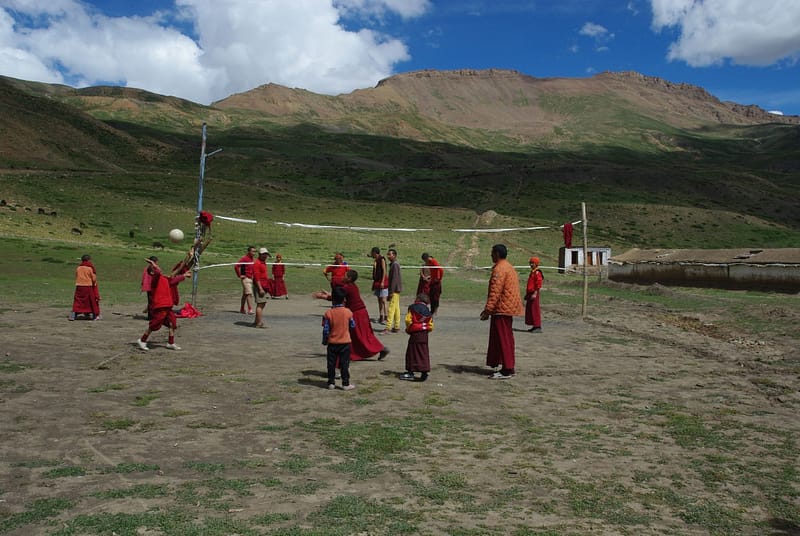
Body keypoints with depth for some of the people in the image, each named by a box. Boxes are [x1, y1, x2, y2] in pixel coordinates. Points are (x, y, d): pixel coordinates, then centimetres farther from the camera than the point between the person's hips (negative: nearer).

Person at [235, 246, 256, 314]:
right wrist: (239, 275, -17)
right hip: (245, 278, -8)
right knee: (249, 294, -16)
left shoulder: (252, 259, 12)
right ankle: (250, 309, -19)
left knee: (245, 294, 14)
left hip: (251, 279, 8)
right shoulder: (244, 258, -14)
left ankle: (242, 309, 23)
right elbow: (236, 266, -22)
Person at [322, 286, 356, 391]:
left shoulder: (328, 313, -10)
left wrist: (324, 341, 5)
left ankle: (331, 383, 15)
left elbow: (325, 330, -8)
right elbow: (352, 326, 2)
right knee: (344, 364, 4)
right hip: (345, 342, 0)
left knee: (331, 364, 10)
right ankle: (346, 384, 6)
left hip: (332, 343, 0)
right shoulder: (348, 312, -8)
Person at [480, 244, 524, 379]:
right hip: (509, 308, 10)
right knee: (507, 339, 15)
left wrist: (488, 309, -22)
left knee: (502, 339, -6)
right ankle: (509, 367, 21)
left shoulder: (499, 269, -15)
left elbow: (495, 292, -22)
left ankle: (506, 370, -4)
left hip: (501, 309, -10)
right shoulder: (509, 267, 17)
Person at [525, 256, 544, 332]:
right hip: (530, 293, 10)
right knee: (529, 310, 11)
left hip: (534, 293, -10)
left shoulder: (537, 273, -12)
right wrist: (527, 294, 25)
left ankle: (538, 327, -6)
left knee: (535, 309, -9)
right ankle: (534, 326, 18)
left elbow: (538, 285, -19)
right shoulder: (532, 272, 18)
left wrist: (535, 294, -24)